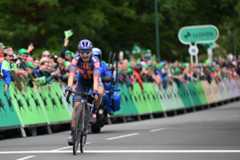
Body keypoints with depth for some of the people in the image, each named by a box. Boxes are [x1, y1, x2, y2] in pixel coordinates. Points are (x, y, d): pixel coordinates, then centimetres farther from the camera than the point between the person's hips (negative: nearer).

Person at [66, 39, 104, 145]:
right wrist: (69, 87, -54)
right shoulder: (76, 60, -26)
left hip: (93, 81, -1)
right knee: (77, 105, -12)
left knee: (100, 92, -35)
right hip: (82, 82, 1)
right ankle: (73, 132, -4)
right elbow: (71, 74, -38)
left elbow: (96, 76, -43)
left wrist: (95, 90, -57)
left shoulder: (94, 61, -32)